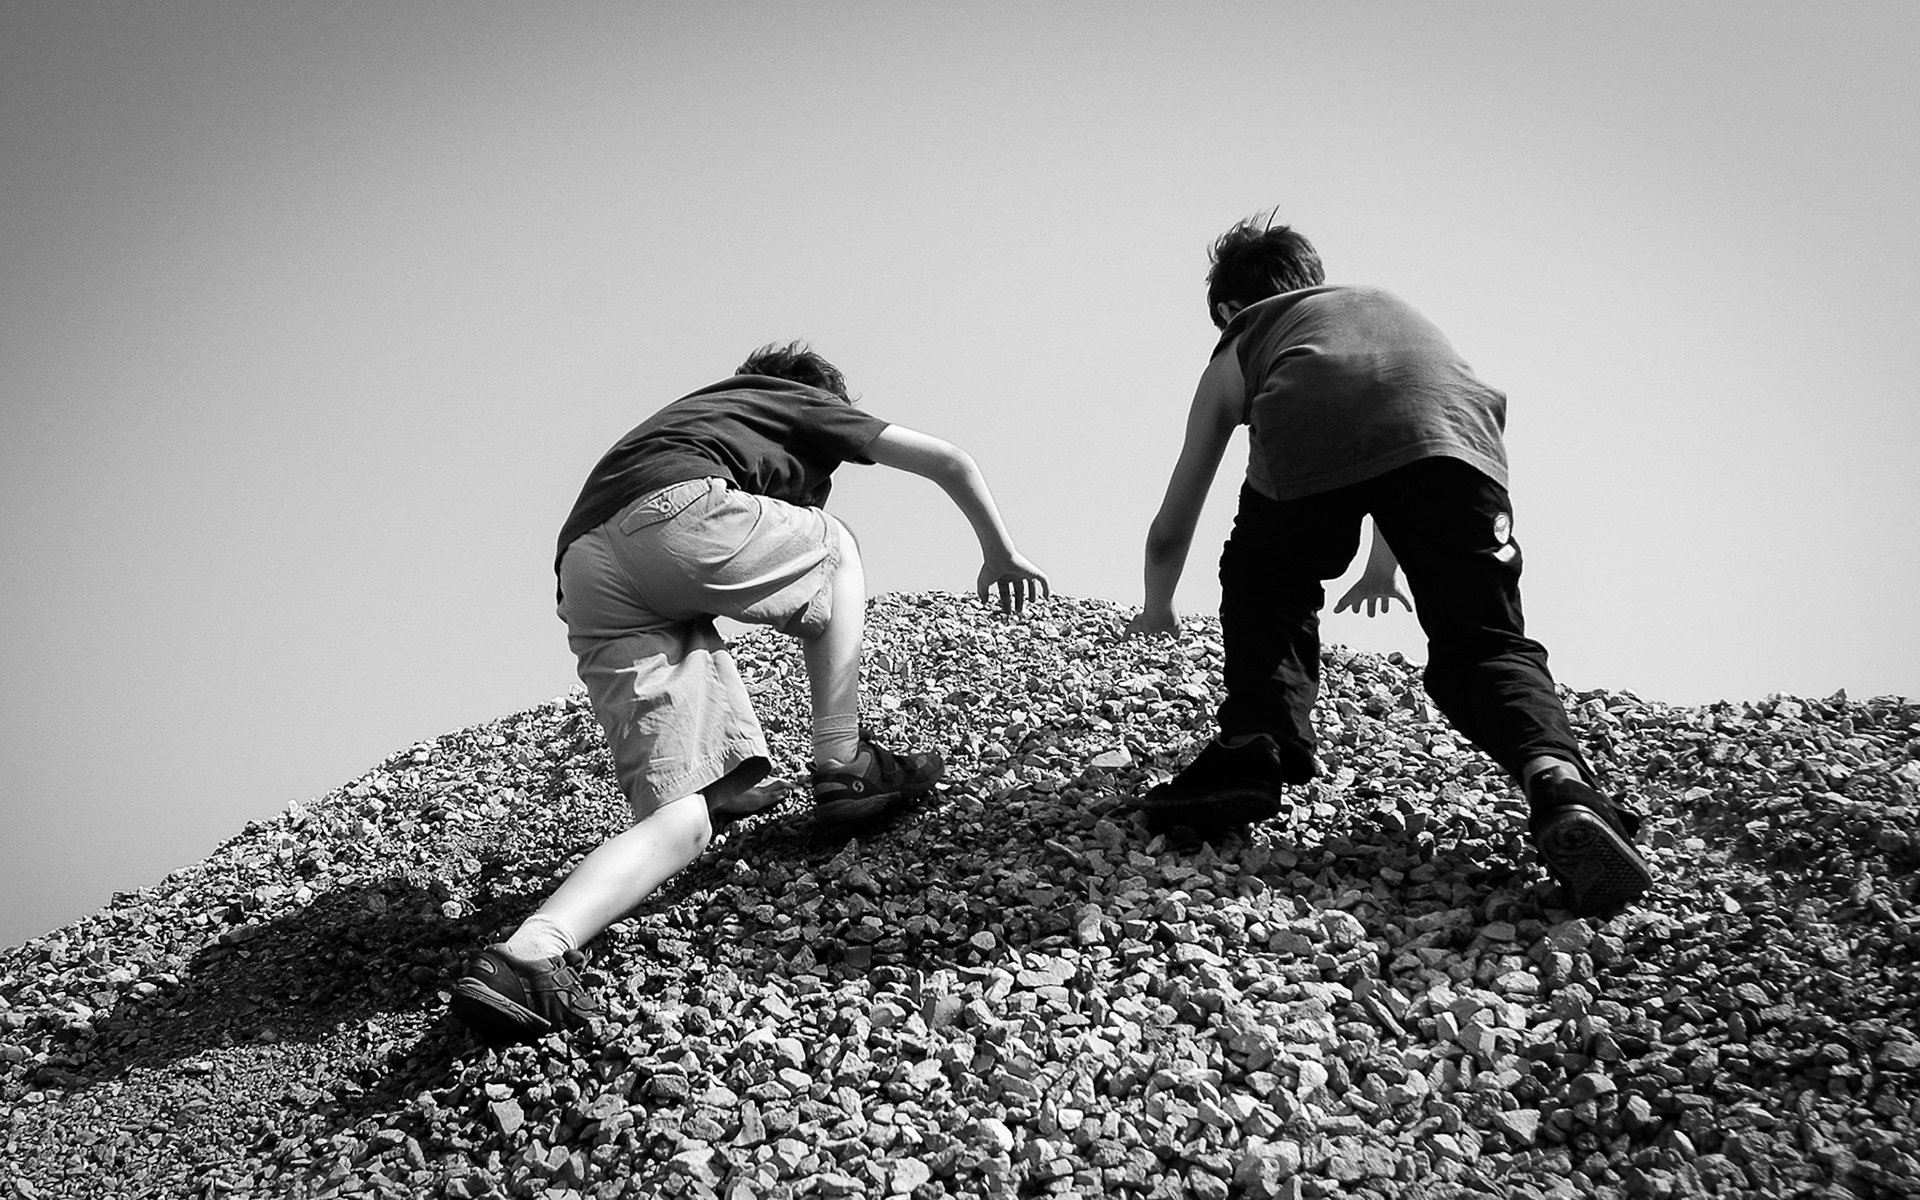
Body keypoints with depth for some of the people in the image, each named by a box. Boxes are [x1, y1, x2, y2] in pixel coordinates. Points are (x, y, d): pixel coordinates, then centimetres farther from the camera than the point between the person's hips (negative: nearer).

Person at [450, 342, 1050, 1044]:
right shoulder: (810, 404, 29)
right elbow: (950, 462, 27)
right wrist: (1000, 553, 45)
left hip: (583, 577, 6)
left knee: (684, 824, 2)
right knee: (834, 551, 26)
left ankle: (531, 951, -21)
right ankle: (844, 770, 17)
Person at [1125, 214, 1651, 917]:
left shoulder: (1234, 356, 37)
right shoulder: (1385, 301, 47)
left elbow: (1170, 531, 43)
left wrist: (1157, 611, 63)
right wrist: (1385, 568, 75)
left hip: (1308, 428, -2)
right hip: (1452, 428, 2)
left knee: (1264, 594, 25)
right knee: (1485, 643, 8)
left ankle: (1255, 746, 4)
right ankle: (1557, 780, -19)